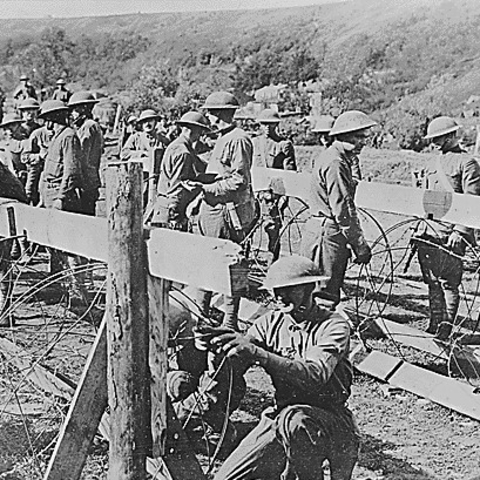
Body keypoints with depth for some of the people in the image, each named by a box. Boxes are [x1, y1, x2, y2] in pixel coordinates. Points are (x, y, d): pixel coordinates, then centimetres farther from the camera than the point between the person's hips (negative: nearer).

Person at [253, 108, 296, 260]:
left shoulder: (284, 144, 2)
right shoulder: (254, 142, 15)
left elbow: (290, 172, -3)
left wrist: (284, 195, -12)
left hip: (275, 192, -4)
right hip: (257, 191, 4)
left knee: (272, 228, -6)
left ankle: (272, 260, -1)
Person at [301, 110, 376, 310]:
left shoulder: (340, 159, 17)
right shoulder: (335, 163, -17)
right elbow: (343, 210, -21)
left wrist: (356, 242, 20)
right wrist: (360, 245, -17)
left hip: (324, 233, 11)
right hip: (328, 235, -11)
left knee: (330, 293, 15)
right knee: (326, 296, -6)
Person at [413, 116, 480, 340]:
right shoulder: (436, 164, 19)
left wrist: (459, 231, -18)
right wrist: (420, 226, 19)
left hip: (451, 236, -7)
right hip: (429, 233, 7)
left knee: (449, 283, -3)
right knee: (433, 282, 9)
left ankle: (445, 329, 5)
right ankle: (434, 325, 17)